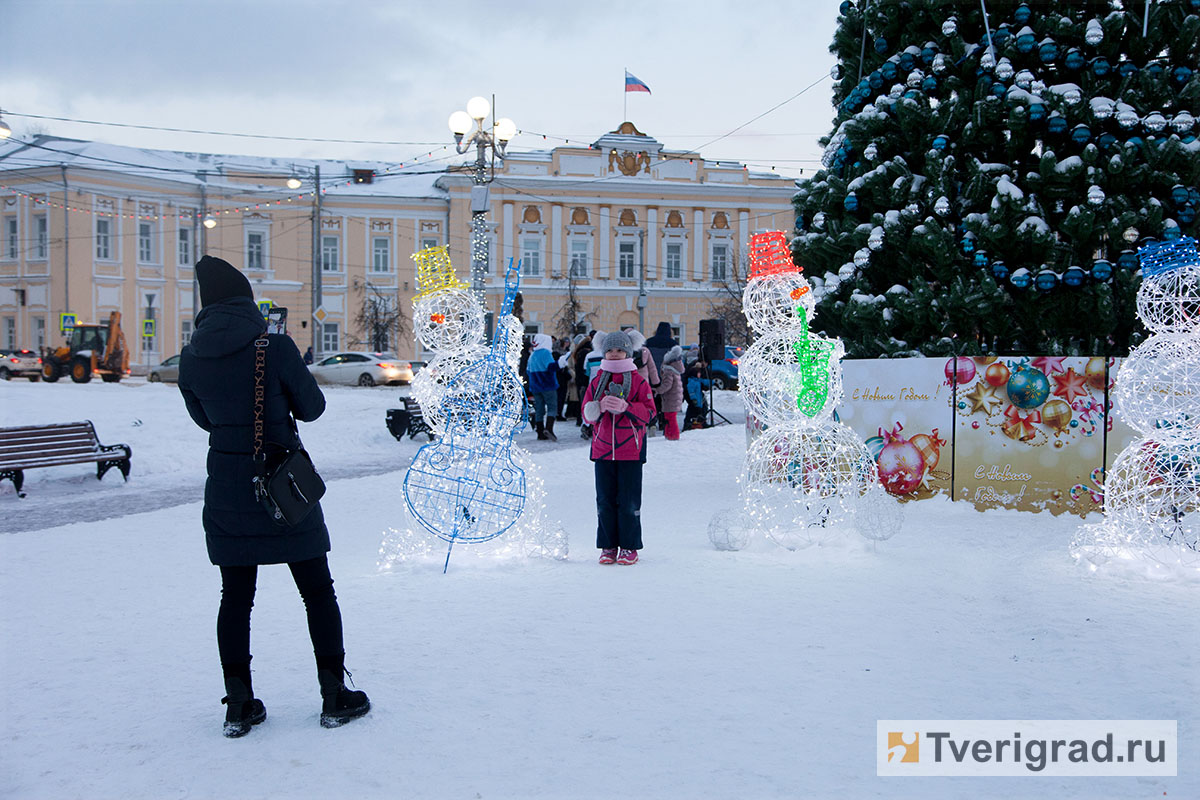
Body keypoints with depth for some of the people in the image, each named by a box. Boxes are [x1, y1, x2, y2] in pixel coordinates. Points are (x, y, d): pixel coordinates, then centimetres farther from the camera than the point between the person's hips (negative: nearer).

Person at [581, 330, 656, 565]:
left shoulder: (638, 381, 2)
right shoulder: (597, 382, 10)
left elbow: (649, 411, -5)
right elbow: (587, 413, 5)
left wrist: (626, 406, -21)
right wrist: (601, 406, -17)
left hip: (631, 450, -3)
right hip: (602, 449, 3)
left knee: (629, 501, -1)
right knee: (605, 500, 4)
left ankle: (629, 547, 10)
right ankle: (608, 546, 14)